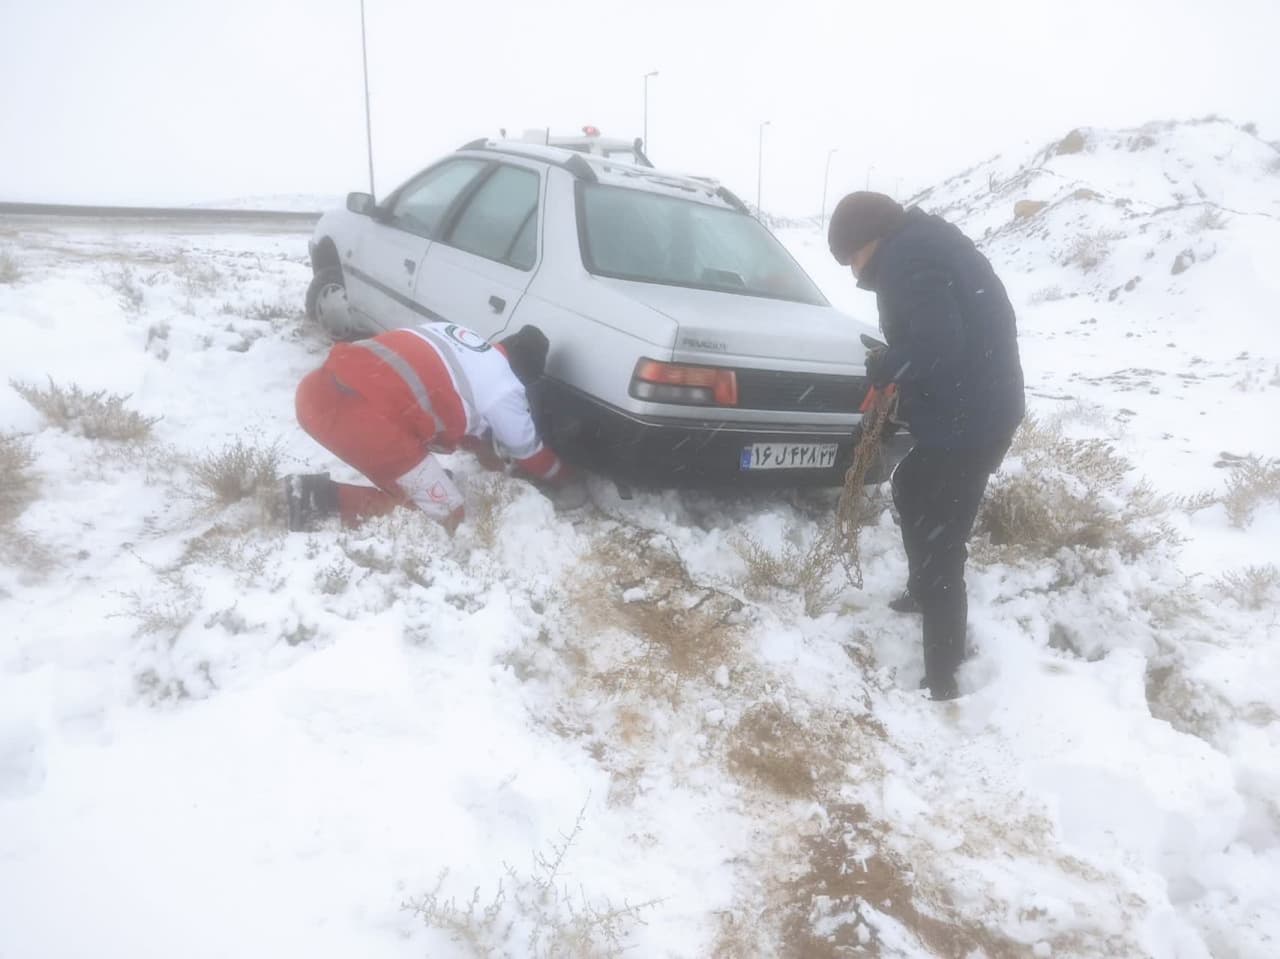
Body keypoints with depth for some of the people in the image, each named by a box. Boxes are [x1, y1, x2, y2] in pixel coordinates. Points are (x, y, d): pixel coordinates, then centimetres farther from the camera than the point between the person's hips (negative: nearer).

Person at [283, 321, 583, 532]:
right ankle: (323, 497, -3)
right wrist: (569, 484, 42)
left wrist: (486, 453, 52)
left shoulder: (453, 334, 27)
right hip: (361, 419, -9)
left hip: (318, 389, 9)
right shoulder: (504, 389, 8)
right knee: (446, 516, 6)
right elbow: (529, 452, 24)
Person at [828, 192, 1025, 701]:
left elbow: (934, 343, -29)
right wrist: (894, 368, 7)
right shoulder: (925, 240, 15)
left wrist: (885, 368, -12)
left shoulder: (906, 258, -17)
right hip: (977, 407, 11)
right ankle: (924, 593, 49)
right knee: (912, 492, 29)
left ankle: (941, 680, 4)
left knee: (938, 539, -5)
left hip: (966, 419, -11)